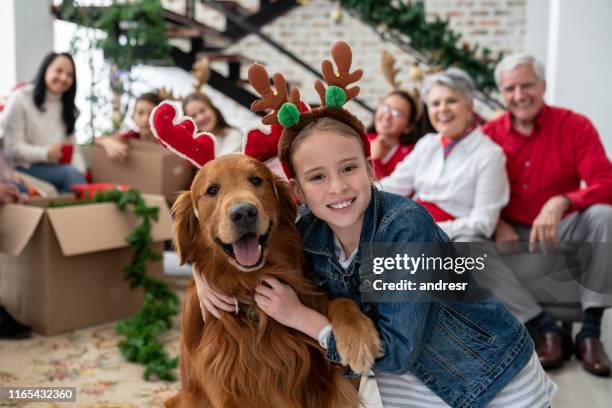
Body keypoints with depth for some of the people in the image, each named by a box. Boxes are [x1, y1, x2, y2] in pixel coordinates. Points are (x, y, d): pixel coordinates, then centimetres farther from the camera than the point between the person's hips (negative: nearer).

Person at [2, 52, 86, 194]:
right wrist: (45, 153, -26)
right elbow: (12, 148, -10)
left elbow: (71, 147, 7)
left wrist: (80, 172, -12)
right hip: (26, 169, -5)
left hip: (56, 169, 5)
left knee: (76, 174, -29)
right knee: (70, 173, -31)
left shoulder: (66, 106, 16)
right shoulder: (20, 99, -3)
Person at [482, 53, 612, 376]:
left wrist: (561, 202, -36)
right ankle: (548, 329, -15)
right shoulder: (489, 134, 0)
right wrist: (497, 225, -19)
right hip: (515, 236, 1)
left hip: (565, 230, -1)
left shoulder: (575, 126, -6)